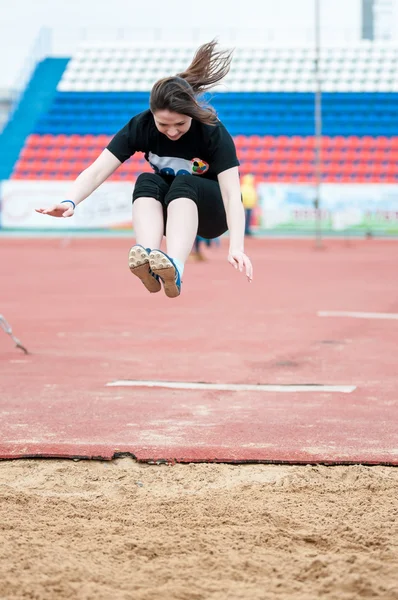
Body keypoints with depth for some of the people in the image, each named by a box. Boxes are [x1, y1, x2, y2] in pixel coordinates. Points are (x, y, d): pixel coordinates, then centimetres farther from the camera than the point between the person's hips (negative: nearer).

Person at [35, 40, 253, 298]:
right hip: (164, 208, 3)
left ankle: (174, 269, -58)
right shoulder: (142, 125, -19)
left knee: (182, 184, -36)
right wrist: (70, 202, -48)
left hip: (210, 212, -3)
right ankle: (148, 263, -52)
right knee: (146, 182, -30)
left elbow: (232, 193, -35)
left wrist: (237, 247, -49)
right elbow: (98, 170, -29)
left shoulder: (212, 131, -26)